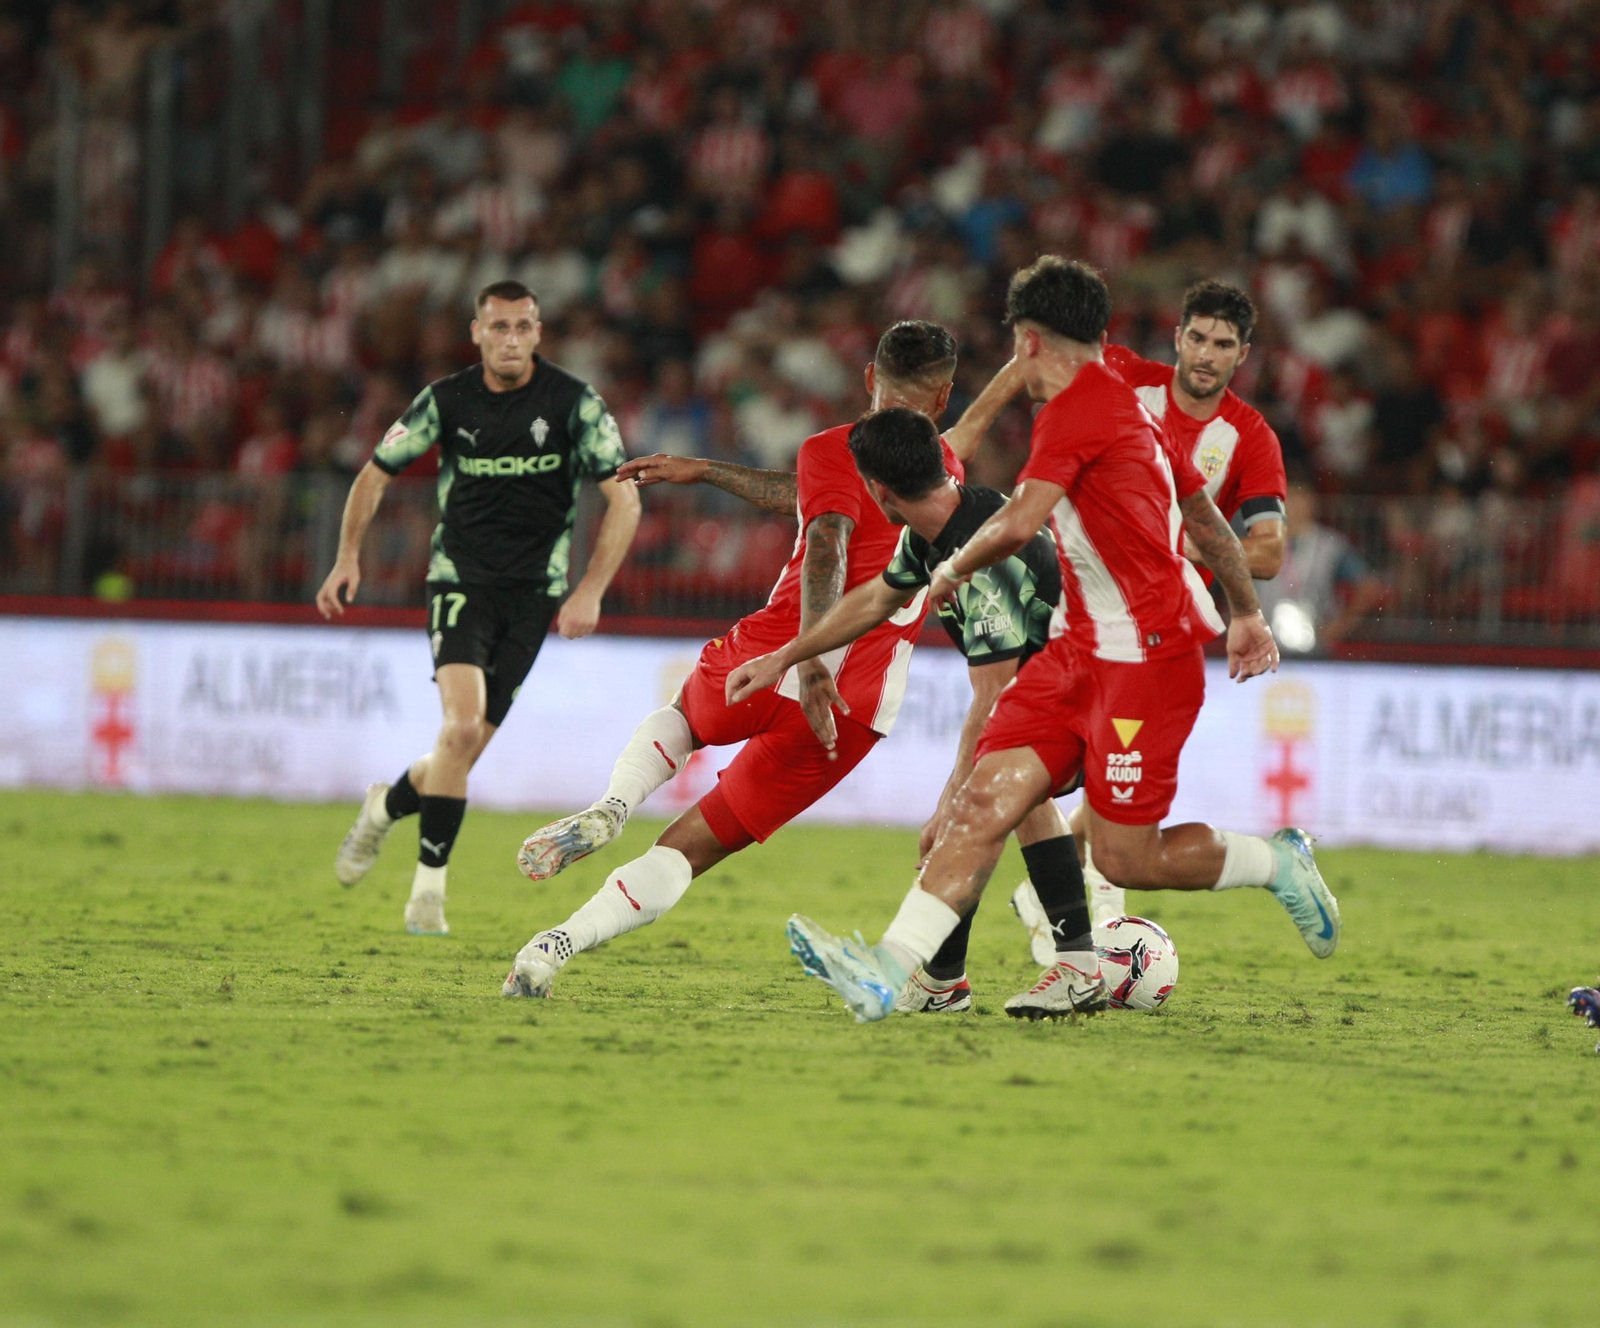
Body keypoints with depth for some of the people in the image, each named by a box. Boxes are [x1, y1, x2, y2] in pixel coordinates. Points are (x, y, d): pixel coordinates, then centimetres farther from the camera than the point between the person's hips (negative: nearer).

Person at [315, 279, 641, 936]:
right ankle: (430, 884, -10)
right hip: (461, 579, -1)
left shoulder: (574, 402, -8)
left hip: (534, 590, 1)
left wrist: (591, 590, -13)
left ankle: (388, 804, 30)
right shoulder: (446, 400, -4)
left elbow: (624, 499, -5)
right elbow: (376, 473, 9)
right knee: (462, 726, -20)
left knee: (468, 745, -1)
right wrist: (348, 556, -1)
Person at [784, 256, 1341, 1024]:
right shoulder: (1130, 407, 18)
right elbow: (1209, 522, 27)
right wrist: (1246, 616, 39)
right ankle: (888, 973, -16)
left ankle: (1278, 862, 17)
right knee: (987, 797, -6)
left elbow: (1020, 524, -21)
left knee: (1124, 858, -5)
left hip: (1145, 657, -10)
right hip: (1084, 651, 10)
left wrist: (955, 568, -1)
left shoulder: (1079, 406, -12)